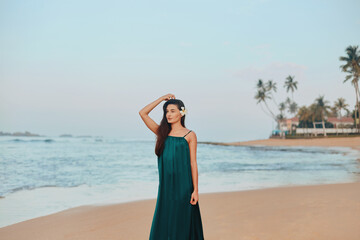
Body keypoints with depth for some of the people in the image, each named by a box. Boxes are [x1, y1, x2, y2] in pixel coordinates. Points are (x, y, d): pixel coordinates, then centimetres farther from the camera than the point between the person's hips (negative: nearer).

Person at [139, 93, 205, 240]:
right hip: (165, 185, 4)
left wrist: (195, 190, -8)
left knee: (181, 226, 1)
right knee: (163, 226, 5)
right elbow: (142, 113, 4)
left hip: (183, 185, -3)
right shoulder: (162, 133, 9)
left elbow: (193, 163, -3)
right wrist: (162, 98, 5)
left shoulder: (189, 135, 0)